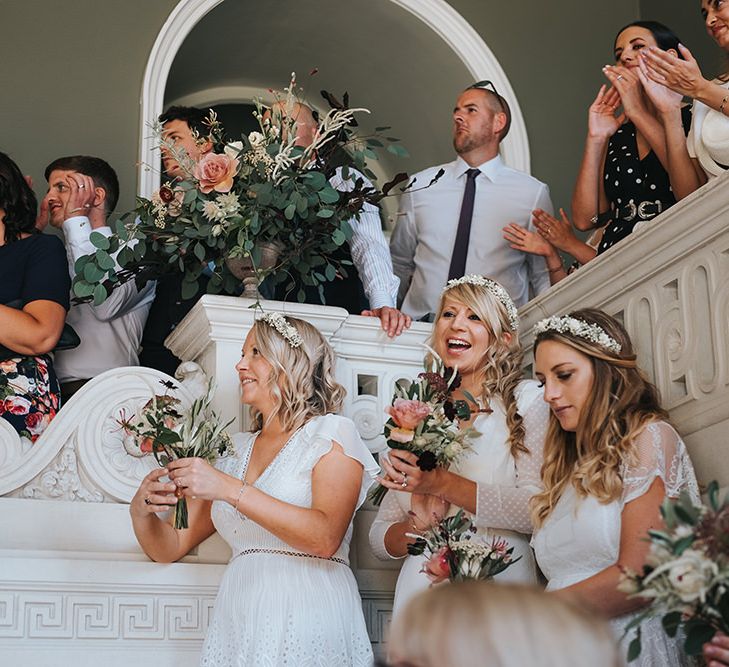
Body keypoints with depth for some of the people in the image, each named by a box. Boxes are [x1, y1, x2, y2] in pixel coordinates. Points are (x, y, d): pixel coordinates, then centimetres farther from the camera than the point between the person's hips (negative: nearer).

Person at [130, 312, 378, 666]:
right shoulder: (236, 452, 17)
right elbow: (170, 547, 17)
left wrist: (231, 490, -17)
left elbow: (325, 538, -14)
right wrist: (142, 511, -3)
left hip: (304, 623, -4)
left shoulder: (331, 432, 2)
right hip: (237, 623, 4)